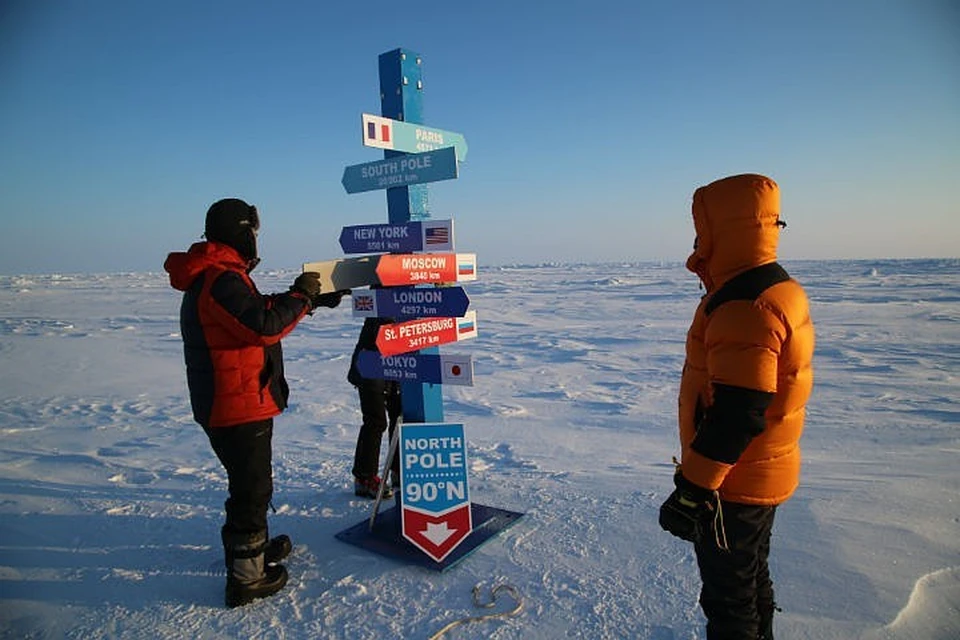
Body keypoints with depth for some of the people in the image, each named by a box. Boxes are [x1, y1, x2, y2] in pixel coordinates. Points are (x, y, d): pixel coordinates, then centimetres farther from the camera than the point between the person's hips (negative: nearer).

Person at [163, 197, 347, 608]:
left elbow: (261, 309, 19)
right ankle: (246, 578, 14)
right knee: (251, 489, 1)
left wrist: (317, 299, 14)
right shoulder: (221, 279, -20)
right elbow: (265, 324, -29)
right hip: (239, 407, -11)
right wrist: (302, 295, -14)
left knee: (251, 483, 25)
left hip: (233, 403, 11)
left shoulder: (216, 276, 14)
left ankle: (254, 548, 43)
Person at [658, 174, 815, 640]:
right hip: (764, 474, 10)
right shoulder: (780, 291, 7)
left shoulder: (746, 308, -27)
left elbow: (736, 415, -31)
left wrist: (692, 488, -24)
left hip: (733, 484, -10)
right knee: (751, 576, 26)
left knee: (727, 594, 8)